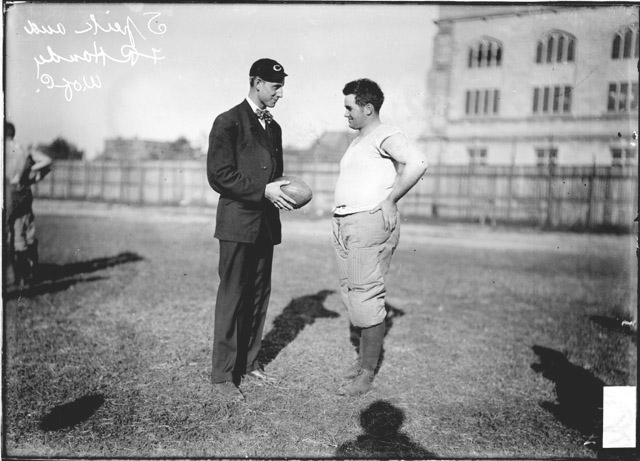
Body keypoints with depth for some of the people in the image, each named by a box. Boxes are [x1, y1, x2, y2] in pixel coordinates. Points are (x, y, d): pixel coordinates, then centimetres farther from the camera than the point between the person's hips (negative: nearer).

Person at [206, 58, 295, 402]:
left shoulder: (274, 127, 17)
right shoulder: (228, 122, -6)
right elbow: (218, 175, -13)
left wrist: (283, 191, 3)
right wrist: (264, 191, -18)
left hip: (266, 223, 7)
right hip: (238, 222, -7)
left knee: (259, 296, 11)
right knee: (232, 297, -3)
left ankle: (248, 363, 24)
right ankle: (222, 375, 7)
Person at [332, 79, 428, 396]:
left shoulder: (385, 135, -9)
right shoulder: (357, 142, 21)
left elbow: (417, 163, -25)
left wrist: (390, 201, -20)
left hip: (370, 224, -10)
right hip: (343, 226, 10)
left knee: (367, 298, -6)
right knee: (350, 295, 12)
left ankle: (367, 374, 3)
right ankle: (364, 358, 24)